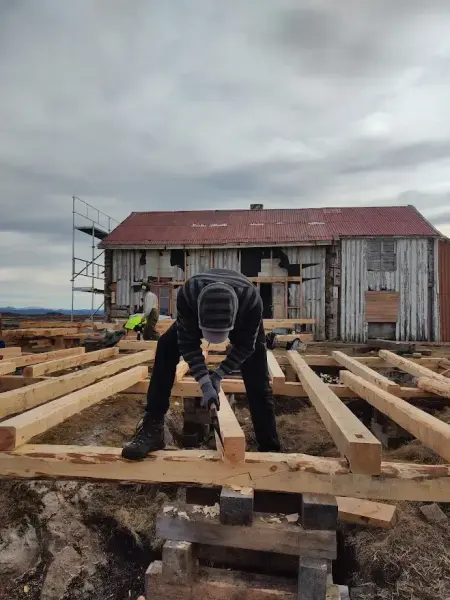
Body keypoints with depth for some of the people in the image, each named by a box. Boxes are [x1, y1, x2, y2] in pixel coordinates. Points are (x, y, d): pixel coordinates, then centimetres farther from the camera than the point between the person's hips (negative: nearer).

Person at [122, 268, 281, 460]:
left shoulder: (251, 300, -44)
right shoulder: (187, 293, -43)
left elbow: (245, 346, -25)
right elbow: (188, 342, -29)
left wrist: (218, 374, -23)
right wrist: (205, 383, -34)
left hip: (242, 322, -1)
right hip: (199, 314, 1)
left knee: (257, 384, -11)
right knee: (166, 346, -20)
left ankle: (269, 448, 3)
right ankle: (152, 426, -13)